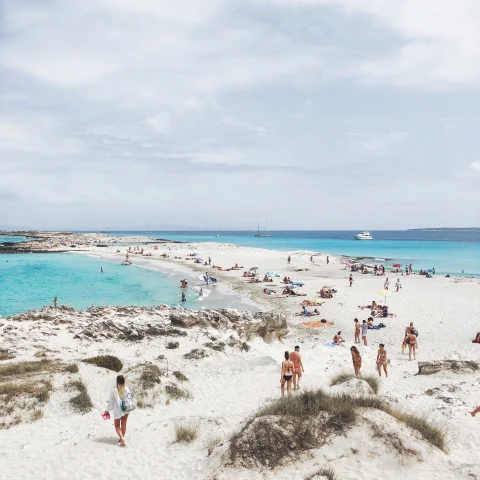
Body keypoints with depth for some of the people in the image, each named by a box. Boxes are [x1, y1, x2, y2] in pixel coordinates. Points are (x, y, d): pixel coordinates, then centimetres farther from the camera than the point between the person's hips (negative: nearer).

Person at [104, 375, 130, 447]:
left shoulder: (114, 390, -19)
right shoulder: (127, 389, -12)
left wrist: (107, 410, 6)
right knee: (124, 424, 19)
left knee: (117, 425, 11)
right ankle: (122, 438, 31)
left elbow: (111, 401, -9)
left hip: (117, 411, -3)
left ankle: (122, 438, -7)